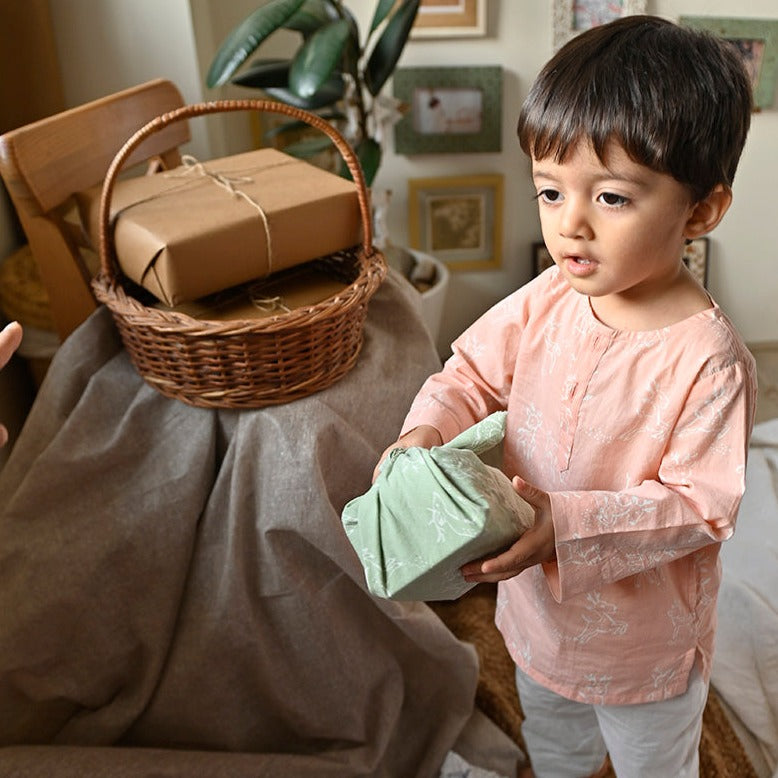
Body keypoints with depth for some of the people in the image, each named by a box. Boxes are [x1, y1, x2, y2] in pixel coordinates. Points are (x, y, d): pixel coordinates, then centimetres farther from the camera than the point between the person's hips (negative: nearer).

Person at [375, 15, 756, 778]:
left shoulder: (708, 359, -31)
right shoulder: (546, 301, -15)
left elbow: (700, 505, -27)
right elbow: (472, 372, -5)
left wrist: (568, 523, -37)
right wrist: (427, 430, -26)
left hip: (643, 637, -5)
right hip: (538, 602, 5)